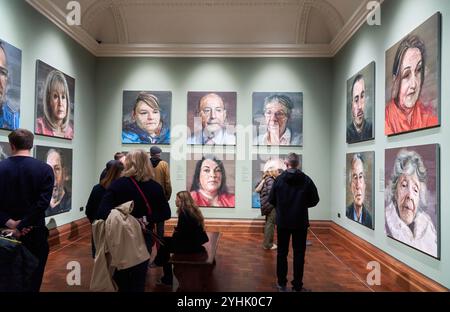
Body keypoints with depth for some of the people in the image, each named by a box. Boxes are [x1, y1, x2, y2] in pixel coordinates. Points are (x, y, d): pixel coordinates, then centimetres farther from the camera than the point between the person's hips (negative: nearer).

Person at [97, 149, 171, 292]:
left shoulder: (117, 184, -15)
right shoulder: (156, 187, -8)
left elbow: (102, 213, -22)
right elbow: (166, 213, -5)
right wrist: (146, 219, -10)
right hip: (144, 237, 1)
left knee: (121, 278, 21)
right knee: (139, 279, 20)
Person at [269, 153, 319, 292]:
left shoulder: (279, 179, -7)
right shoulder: (306, 180, -8)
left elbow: (271, 200, -2)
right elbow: (314, 200, -2)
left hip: (282, 222, 1)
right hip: (300, 223, 0)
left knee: (282, 253, 13)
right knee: (299, 254, 9)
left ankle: (281, 284, 21)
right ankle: (297, 286, 16)